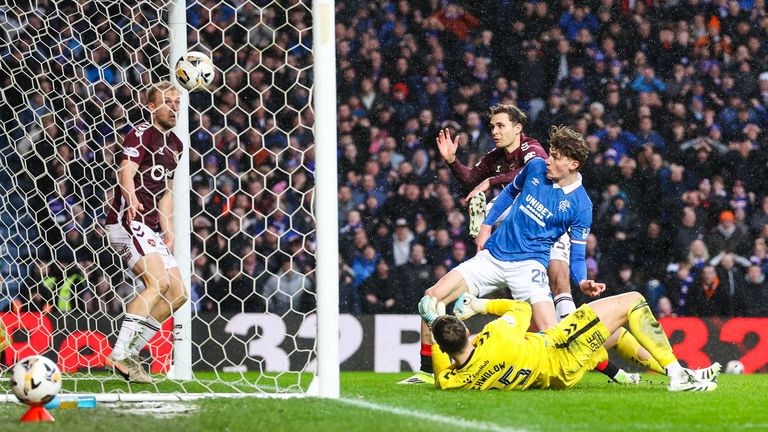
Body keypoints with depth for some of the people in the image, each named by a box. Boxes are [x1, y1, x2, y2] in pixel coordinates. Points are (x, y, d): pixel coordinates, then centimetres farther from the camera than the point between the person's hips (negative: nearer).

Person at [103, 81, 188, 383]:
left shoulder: (175, 145, 20)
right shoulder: (141, 134, -7)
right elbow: (126, 171, -23)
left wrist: (167, 230, 16)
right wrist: (130, 200, -44)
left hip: (150, 230, 9)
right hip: (128, 220, -9)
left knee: (177, 293, 4)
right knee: (157, 282, -25)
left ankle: (131, 353, 6)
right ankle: (119, 355, -28)